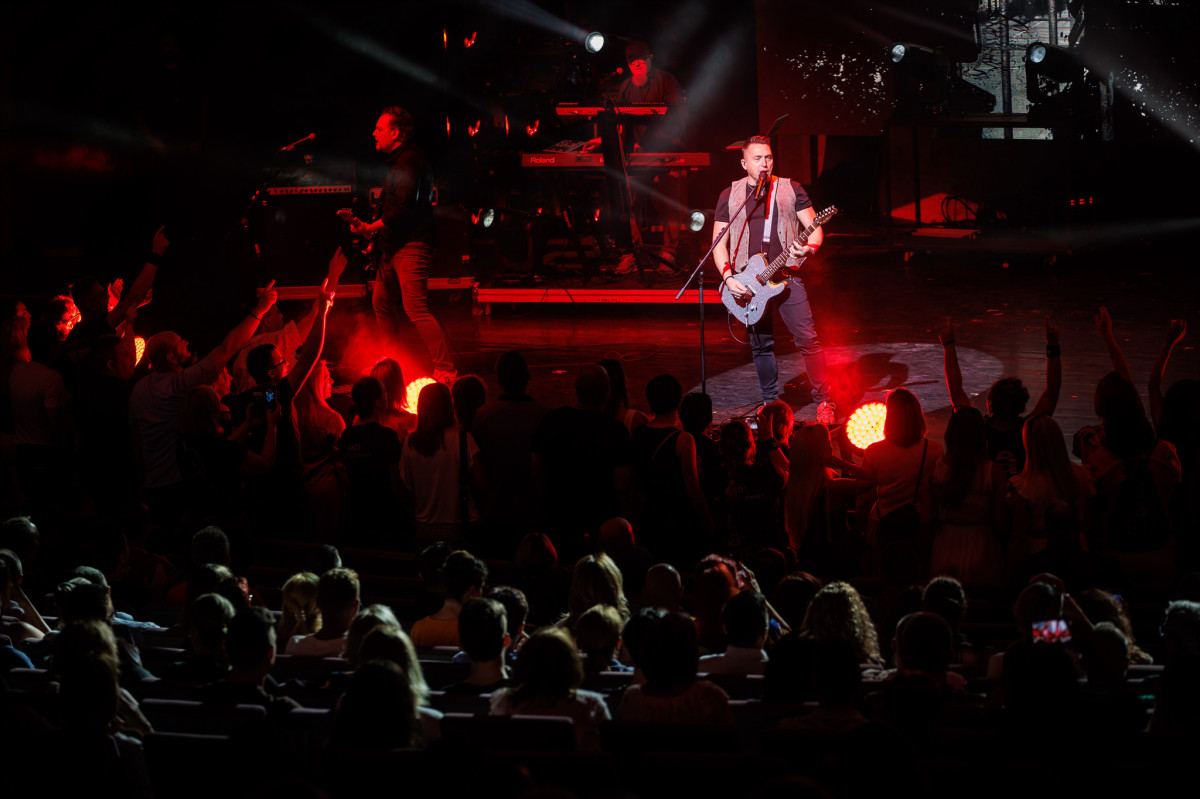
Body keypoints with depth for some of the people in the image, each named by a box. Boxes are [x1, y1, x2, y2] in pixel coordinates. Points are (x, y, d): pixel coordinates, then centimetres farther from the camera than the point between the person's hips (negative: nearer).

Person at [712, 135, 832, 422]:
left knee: (808, 339, -8)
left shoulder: (790, 189, 5)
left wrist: (810, 248, -17)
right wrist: (728, 276, -7)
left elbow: (814, 227, 5)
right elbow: (719, 242, 7)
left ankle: (824, 401, -1)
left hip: (786, 275, -1)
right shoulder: (730, 196, 8)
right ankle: (770, 401, 19)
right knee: (761, 344, 7)